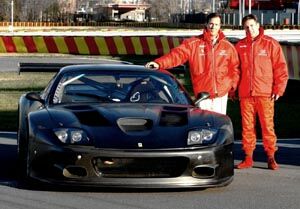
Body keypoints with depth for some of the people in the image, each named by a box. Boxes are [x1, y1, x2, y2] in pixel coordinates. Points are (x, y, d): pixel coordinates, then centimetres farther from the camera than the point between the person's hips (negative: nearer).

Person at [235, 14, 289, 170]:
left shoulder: (270, 44, 0)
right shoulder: (240, 46, 9)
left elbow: (280, 67, 0)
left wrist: (279, 88, -6)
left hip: (265, 93, -3)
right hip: (245, 93, 3)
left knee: (268, 125, -1)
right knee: (247, 126, 5)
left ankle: (271, 157, 6)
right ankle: (248, 158, 11)